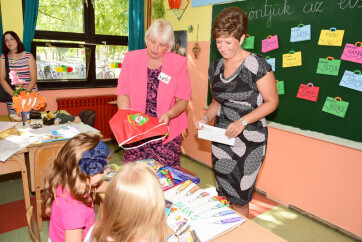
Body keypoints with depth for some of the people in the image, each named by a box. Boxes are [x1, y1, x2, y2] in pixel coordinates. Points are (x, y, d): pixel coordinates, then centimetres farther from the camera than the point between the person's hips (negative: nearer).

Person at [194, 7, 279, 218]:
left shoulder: (256, 64, -12)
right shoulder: (215, 67, 7)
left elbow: (272, 101, -9)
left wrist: (243, 122, -21)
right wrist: (206, 118, -2)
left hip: (249, 139, -6)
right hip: (221, 136, 6)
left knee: (239, 198, 2)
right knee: (224, 194, 15)